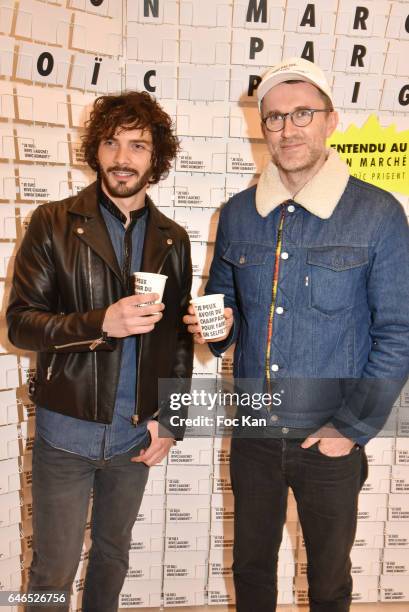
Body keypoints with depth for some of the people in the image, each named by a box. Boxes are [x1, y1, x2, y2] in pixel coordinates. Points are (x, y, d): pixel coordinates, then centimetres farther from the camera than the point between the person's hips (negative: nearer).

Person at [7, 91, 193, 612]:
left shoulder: (172, 239, 2)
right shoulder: (53, 224, -7)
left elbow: (178, 336, 6)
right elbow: (20, 322, -12)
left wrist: (169, 420, 2)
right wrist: (101, 323, -28)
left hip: (137, 432, 3)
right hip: (67, 429, -3)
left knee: (113, 551, 23)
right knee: (54, 569, 12)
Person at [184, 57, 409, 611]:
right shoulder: (238, 213, 0)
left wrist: (352, 428, -11)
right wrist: (220, 326, -10)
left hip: (331, 440, -2)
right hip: (252, 431, 3)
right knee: (251, 566, 23)